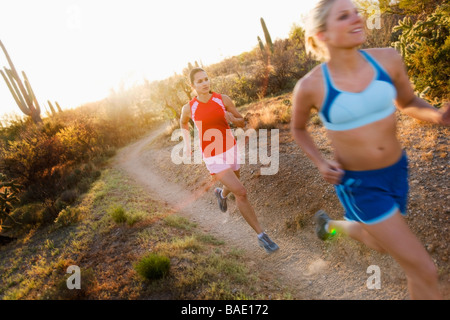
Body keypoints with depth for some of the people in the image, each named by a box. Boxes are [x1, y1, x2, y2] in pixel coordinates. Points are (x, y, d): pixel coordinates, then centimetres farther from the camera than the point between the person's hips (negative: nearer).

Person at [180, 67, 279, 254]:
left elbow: (242, 123, -1)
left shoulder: (223, 99, -7)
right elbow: (183, 122, 15)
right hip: (213, 158, -4)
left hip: (230, 150, 4)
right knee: (241, 193, -15)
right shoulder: (189, 108, -10)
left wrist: (232, 118, -22)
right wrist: (186, 144, 11)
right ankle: (261, 236, -1)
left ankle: (221, 193, 66)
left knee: (234, 188, 26)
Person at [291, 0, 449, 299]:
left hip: (396, 171, 5)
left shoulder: (388, 59, -9)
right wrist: (320, 163, -13)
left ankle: (330, 223, 59)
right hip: (358, 184, -5)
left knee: (378, 242, 29)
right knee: (425, 271, -3)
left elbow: (407, 101, 9)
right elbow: (298, 129, 2)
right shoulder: (310, 86, -18)